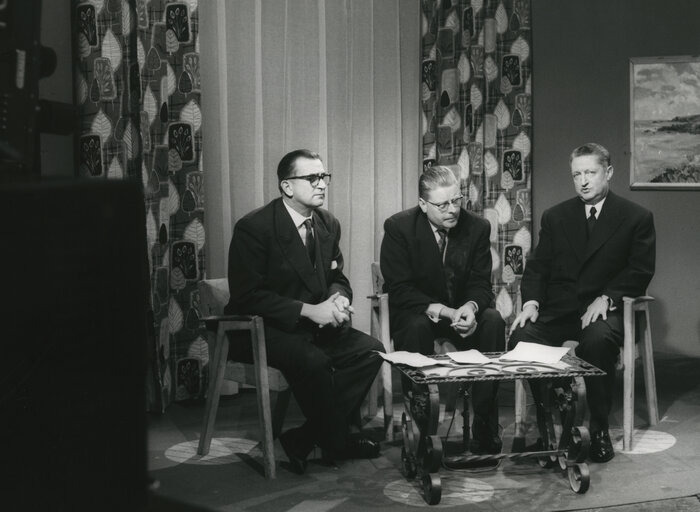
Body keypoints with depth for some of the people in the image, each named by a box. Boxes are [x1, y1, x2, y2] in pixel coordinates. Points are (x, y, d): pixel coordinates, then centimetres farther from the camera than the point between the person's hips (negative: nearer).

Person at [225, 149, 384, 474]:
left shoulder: (329, 225, 6)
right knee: (313, 361, -33)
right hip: (262, 328, -7)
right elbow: (246, 296, -19)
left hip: (314, 325, 7)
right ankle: (340, 439, -7)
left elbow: (336, 277, 16)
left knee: (370, 350, -15)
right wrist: (308, 310, -25)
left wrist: (338, 299, -10)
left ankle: (304, 439, -11)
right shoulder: (253, 227, -15)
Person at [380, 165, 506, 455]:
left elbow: (481, 284, -4)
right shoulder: (398, 227, -13)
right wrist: (440, 310, -32)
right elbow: (399, 289, -17)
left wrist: (471, 307, -29)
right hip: (415, 312, -3)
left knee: (493, 321, -26)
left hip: (462, 312, 3)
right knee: (417, 327, -36)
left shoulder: (477, 227, -4)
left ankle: (485, 428, -22)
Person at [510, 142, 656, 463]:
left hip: (605, 309, -3)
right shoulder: (555, 217, 16)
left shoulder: (637, 218, 6)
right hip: (557, 310, 3)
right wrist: (531, 301, -9)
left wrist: (606, 298, -19)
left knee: (597, 340, -38)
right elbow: (537, 266, 10)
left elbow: (640, 271, -2)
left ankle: (599, 430, -18)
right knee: (522, 336, -27)